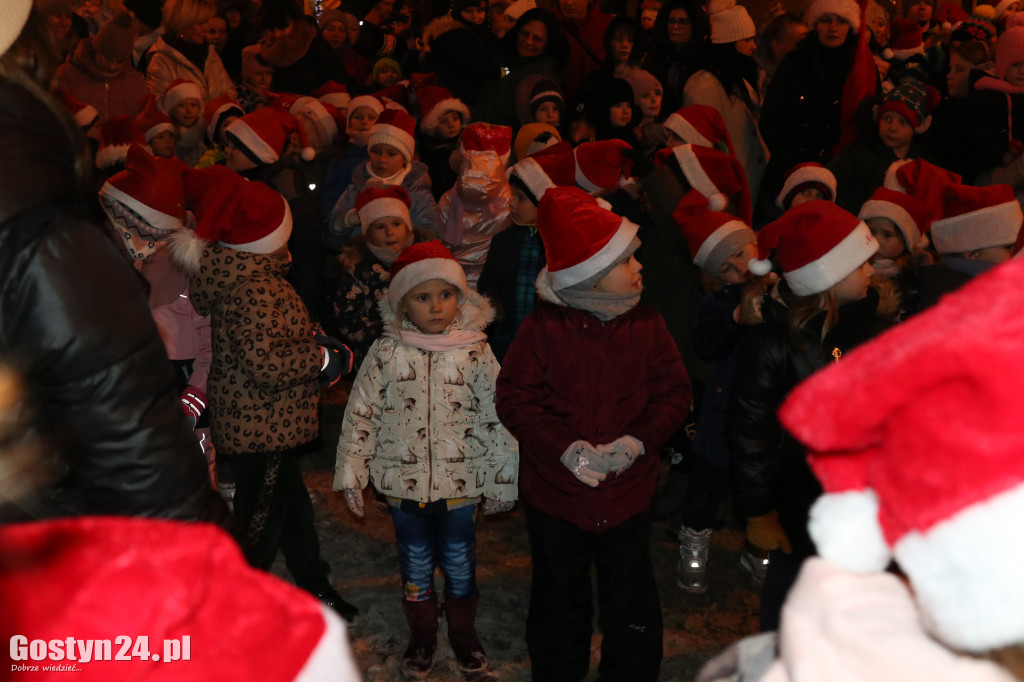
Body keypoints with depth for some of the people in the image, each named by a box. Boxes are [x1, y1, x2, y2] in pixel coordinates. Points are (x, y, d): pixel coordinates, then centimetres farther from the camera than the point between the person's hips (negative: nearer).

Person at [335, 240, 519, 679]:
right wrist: (350, 474, 0)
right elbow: (360, 414, 0)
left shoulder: (475, 353, -8)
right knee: (416, 564, 17)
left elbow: (498, 418, -4)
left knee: (460, 562, 16)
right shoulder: (386, 353, -6)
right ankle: (422, 635, 38)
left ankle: (463, 632, 38)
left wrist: (502, 481, -2)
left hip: (461, 482, 0)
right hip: (404, 481, 1)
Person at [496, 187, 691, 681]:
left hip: (629, 493, 2)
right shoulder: (543, 329, -12)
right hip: (556, 494, -1)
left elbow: (674, 393, -2)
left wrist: (637, 442, -18)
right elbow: (514, 398, -12)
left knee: (631, 602, 16)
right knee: (559, 600, 19)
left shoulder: (647, 326, -4)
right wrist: (568, 449, -23)